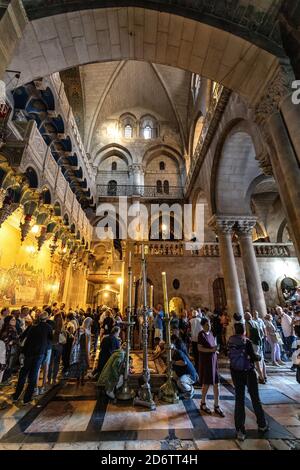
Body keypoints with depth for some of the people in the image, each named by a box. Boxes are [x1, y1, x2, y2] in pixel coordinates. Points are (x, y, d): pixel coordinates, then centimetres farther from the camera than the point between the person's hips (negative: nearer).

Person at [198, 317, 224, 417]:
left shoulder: (210, 333, 7)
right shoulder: (201, 334, -14)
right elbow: (199, 348, -17)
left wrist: (215, 349, -1)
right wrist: (211, 350, -24)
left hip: (213, 360, 6)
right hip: (205, 361, -6)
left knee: (216, 383, 9)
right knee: (206, 383, 8)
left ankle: (216, 406, 22)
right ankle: (203, 404, 28)